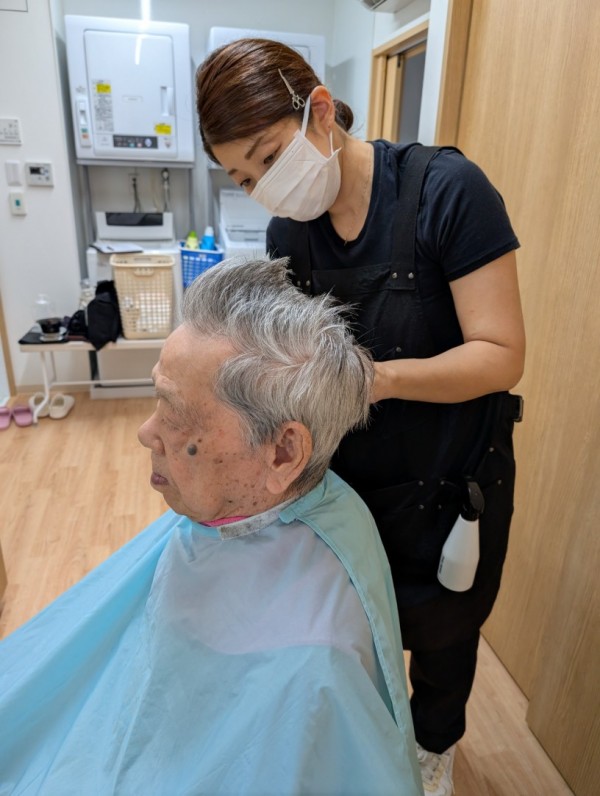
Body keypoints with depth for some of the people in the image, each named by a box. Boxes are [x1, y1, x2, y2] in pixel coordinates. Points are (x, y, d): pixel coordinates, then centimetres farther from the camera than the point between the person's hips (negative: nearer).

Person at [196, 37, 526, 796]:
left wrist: (384, 377, -36)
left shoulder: (446, 189, -20)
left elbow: (501, 355, -22)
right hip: (345, 476, 4)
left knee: (440, 633, 22)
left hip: (449, 481, -3)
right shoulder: (288, 231, -5)